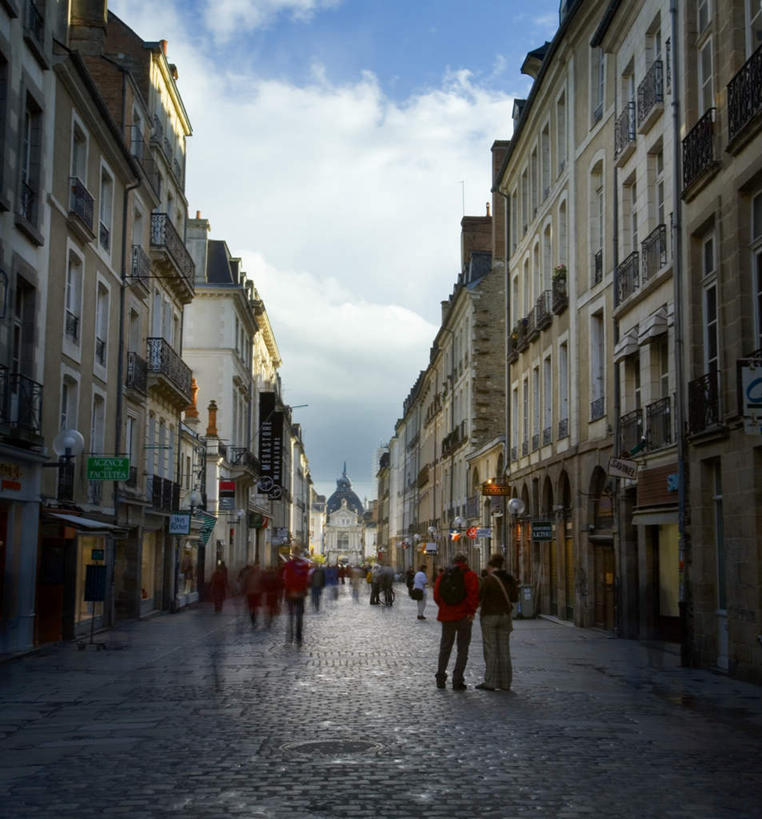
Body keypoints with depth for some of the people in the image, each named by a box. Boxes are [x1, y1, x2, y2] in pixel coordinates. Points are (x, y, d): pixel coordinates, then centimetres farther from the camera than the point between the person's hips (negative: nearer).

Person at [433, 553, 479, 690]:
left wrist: (445, 610, 9)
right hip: (463, 617, -4)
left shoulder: (442, 576, 7)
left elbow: (436, 596, 1)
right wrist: (471, 611, -9)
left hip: (446, 617, 4)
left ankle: (440, 678, 17)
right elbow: (473, 595, -17)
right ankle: (457, 681, -1)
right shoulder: (470, 575, -5)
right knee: (463, 649, 4)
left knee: (445, 648, 17)